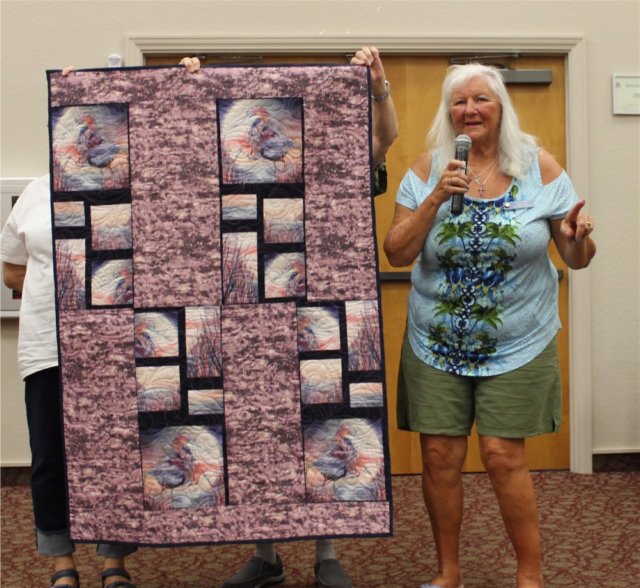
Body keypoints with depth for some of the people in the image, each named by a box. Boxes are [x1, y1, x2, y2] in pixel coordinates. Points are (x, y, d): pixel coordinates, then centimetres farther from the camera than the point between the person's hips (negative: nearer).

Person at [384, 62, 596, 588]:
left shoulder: (540, 166, -2)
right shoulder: (429, 170, -1)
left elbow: (576, 259, 1)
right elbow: (396, 254, -5)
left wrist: (579, 238, -22)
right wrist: (436, 200, -18)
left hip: (516, 345, -1)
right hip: (437, 345, 2)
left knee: (503, 456, -3)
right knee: (440, 456, 5)